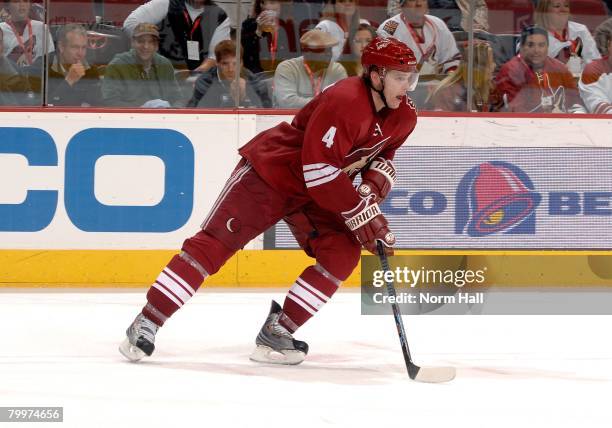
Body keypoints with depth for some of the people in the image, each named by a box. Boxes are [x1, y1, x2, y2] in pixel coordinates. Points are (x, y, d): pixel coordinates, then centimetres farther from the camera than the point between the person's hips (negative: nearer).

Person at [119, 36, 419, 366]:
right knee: (214, 243, -11)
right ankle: (146, 323, -7)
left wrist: (375, 183, -8)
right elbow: (321, 170, -32)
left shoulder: (403, 116, -5)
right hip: (270, 171, -8)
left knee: (342, 254, -12)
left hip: (316, 191, 8)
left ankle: (277, 332, -7)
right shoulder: (344, 102, -30)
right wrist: (364, 215, -28)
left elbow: (382, 154, 15)